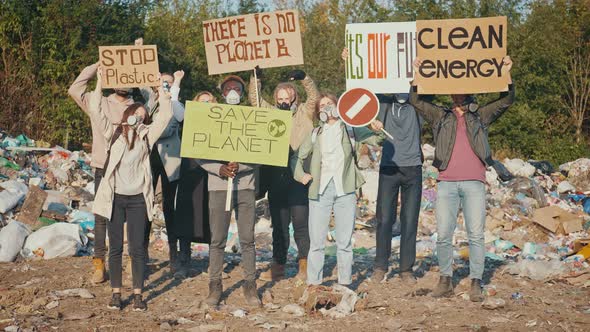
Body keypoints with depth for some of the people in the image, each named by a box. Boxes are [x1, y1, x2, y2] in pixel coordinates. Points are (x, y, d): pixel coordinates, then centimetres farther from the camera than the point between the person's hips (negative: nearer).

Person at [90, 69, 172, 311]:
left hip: (137, 199, 0)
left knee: (137, 248, 2)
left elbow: (166, 115, 1)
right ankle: (116, 293, 13)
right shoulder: (113, 133, 5)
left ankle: (138, 294, 9)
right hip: (115, 197, 0)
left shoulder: (146, 136, 8)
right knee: (115, 247, 5)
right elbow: (95, 110, -5)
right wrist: (100, 82, -4)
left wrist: (160, 89, 5)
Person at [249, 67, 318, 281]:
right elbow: (254, 99, 15)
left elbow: (314, 97, -7)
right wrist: (256, 78, 2)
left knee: (301, 223, -5)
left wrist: (304, 78, -18)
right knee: (279, 224, 10)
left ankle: (305, 266, 1)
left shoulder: (304, 113, 8)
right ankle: (278, 266, 15)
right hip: (275, 177, 4)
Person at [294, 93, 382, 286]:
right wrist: (300, 174, 4)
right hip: (320, 190, 1)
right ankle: (313, 283, 4)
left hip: (345, 189, -1)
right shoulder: (316, 134, 16)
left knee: (345, 241, 2)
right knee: (316, 240, -1)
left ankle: (345, 282, 7)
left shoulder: (350, 129, 11)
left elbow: (375, 139, 6)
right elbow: (299, 157, 22)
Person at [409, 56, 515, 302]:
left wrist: (505, 73, -2)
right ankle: (445, 281, 10)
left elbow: (507, 100, 8)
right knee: (443, 235, -1)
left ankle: (476, 283, 1)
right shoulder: (440, 116, 17)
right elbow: (416, 101, 11)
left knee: (476, 235, -4)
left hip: (474, 183, -1)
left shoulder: (481, 116, 15)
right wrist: (418, 75, 1)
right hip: (447, 184, 1)